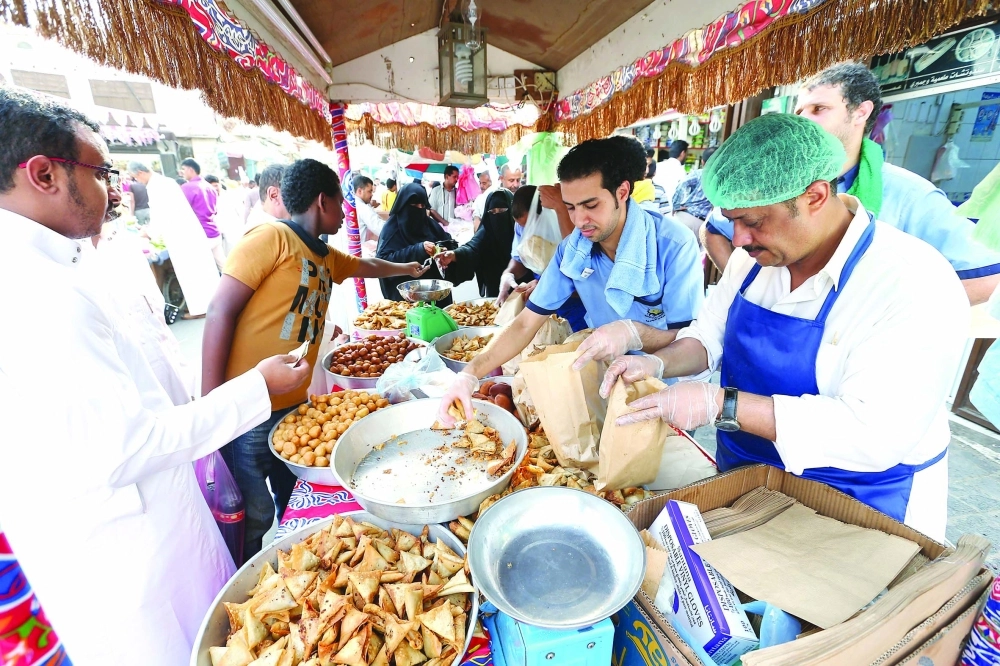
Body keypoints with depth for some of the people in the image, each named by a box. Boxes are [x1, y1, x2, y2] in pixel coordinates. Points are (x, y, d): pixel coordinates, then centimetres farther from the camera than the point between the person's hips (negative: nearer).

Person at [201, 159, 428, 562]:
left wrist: (406, 269, 50)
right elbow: (221, 311, -16)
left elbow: (365, 265, 34)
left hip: (295, 405, 8)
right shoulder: (272, 238, -12)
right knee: (254, 518, 3)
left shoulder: (327, 257, 13)